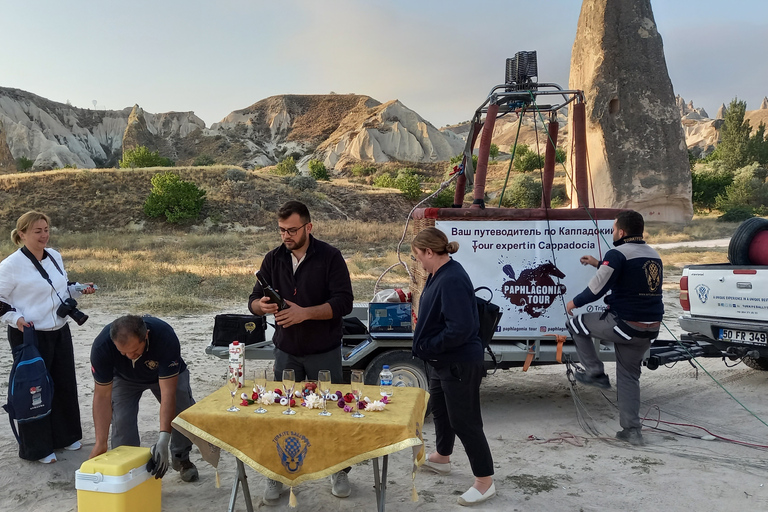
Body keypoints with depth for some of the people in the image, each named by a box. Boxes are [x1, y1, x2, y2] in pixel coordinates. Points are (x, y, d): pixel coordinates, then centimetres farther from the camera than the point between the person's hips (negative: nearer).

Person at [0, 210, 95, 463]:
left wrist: (79, 289, 2)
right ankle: (37, 448, 18)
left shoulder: (55, 257, 6)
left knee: (65, 385, 14)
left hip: (60, 332, 7)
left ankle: (65, 436, 32)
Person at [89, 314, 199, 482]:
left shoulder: (165, 337, -42)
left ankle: (181, 459, 14)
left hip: (167, 374, 0)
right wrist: (100, 443, -31)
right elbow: (102, 395, -27)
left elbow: (168, 393, -41)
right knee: (121, 420, -18)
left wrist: (163, 440, -48)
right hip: (124, 378, 1)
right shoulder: (101, 346, -37)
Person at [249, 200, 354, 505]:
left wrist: (305, 313, -29)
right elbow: (254, 301, 3)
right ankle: (277, 476, 25)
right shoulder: (274, 259, 1)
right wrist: (261, 305, -21)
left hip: (324, 352, -3)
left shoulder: (330, 257, -11)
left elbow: (343, 303, -17)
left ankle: (339, 472, 28)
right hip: (286, 351, 3)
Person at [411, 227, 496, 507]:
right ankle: (441, 458, 47)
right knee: (440, 409, 25)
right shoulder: (438, 274, 4)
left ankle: (485, 481, 14)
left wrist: (427, 346, -20)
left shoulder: (453, 280, -27)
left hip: (460, 364, -10)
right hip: (441, 361, 10)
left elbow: (460, 329, -31)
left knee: (464, 421, 0)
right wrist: (425, 345, 6)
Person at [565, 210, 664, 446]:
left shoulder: (618, 254, -13)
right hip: (650, 329, 8)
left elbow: (597, 288, -14)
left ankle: (596, 373, 14)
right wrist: (598, 264, 36)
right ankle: (632, 430, 18)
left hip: (623, 324, -8)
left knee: (576, 324, 12)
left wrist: (575, 302, 3)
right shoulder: (653, 255, 14)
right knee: (629, 376, 18)